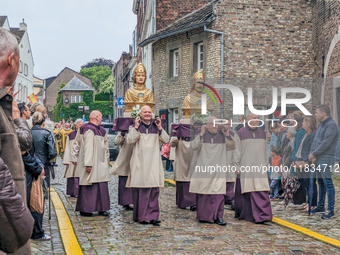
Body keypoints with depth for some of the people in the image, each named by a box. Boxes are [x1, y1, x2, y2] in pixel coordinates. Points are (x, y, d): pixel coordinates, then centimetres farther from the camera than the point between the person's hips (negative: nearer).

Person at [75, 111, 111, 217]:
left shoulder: (102, 130, 16)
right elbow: (87, 147, -18)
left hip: (101, 163, 8)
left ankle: (102, 208, 9)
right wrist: (88, 164, -23)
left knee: (102, 185, 6)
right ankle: (85, 209, 1)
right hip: (92, 164, -8)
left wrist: (107, 160, 18)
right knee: (89, 186, -5)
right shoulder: (89, 130, -12)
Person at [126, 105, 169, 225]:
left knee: (154, 190, -2)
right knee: (140, 190, -3)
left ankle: (152, 216, 1)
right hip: (139, 162, -2)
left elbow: (166, 140, 2)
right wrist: (136, 127, -11)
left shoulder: (156, 127, 12)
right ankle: (141, 216, 5)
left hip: (153, 162, 3)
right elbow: (130, 140, -10)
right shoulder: (135, 127, 6)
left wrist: (160, 128, -6)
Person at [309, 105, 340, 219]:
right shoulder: (321, 125, 17)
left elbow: (326, 143, -20)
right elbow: (315, 140, 17)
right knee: (321, 183, 16)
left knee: (328, 183, -8)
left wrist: (314, 154, -13)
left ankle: (330, 210, -5)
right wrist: (312, 153, 0)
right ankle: (321, 206, 25)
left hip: (326, 159, -10)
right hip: (317, 159, 10)